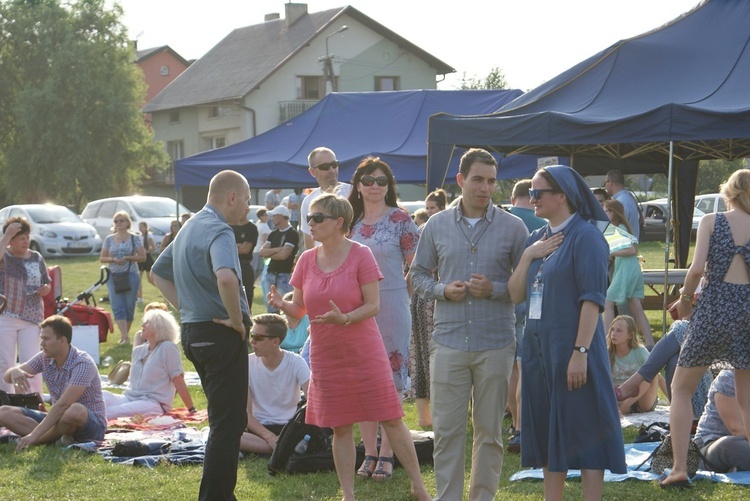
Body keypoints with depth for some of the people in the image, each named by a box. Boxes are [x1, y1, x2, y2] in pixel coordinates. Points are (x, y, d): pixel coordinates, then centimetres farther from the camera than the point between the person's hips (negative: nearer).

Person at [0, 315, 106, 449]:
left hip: (92, 426, -7)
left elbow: (63, 404, -30)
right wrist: (14, 372, -23)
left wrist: (34, 435, -35)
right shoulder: (44, 358, 0)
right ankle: (57, 438, -23)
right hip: (59, 419, 7)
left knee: (75, 410, -42)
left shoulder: (83, 363, -22)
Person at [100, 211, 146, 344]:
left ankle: (125, 334, 18)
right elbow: (102, 258, 9)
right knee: (117, 307, -9)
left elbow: (142, 257, -2)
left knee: (129, 306, 3)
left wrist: (127, 258, -15)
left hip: (131, 275, -1)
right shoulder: (109, 239, 8)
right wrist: (113, 259, -10)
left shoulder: (135, 238, 1)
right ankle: (125, 336, -14)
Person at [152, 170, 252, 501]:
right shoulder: (218, 231, -16)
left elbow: (159, 273, 28)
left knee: (223, 420, 19)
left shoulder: (190, 228, 15)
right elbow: (226, 277, -36)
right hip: (221, 335, -10)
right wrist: (237, 318, -21)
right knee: (228, 423, -6)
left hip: (193, 332, 10)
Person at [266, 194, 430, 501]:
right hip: (326, 357, 4)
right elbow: (299, 310, 6)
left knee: (391, 419, -1)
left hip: (365, 354, -4)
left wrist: (345, 319, -28)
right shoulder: (307, 260, 5)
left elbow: (373, 305, -11)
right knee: (340, 428, 7)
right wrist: (282, 305, -16)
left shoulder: (360, 255, -8)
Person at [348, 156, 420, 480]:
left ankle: (387, 456, 4)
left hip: (391, 308, -4)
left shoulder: (400, 219, -4)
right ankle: (370, 453, 14)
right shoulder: (351, 221, 9)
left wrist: (400, 292, -3)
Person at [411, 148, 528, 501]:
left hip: (496, 344, -1)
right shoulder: (436, 226, 7)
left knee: (489, 430, 7)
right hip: (448, 341, 1)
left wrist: (494, 290, -13)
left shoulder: (513, 228, 2)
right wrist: (443, 290, -7)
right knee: (446, 429, 0)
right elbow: (418, 274, 13)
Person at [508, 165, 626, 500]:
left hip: (571, 345, -8)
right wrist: (527, 256, -5)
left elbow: (592, 299, -16)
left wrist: (580, 352, -22)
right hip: (538, 345, 8)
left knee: (584, 430, -3)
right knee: (547, 431, 11)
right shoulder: (538, 238, 14)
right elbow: (516, 294, 9)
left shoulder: (585, 236, -10)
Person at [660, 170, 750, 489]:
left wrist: (685, 300, 5)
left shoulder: (711, 221, -1)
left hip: (714, 306, -2)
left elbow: (697, 268, -11)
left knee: (681, 390, 13)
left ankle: (679, 469, 4)